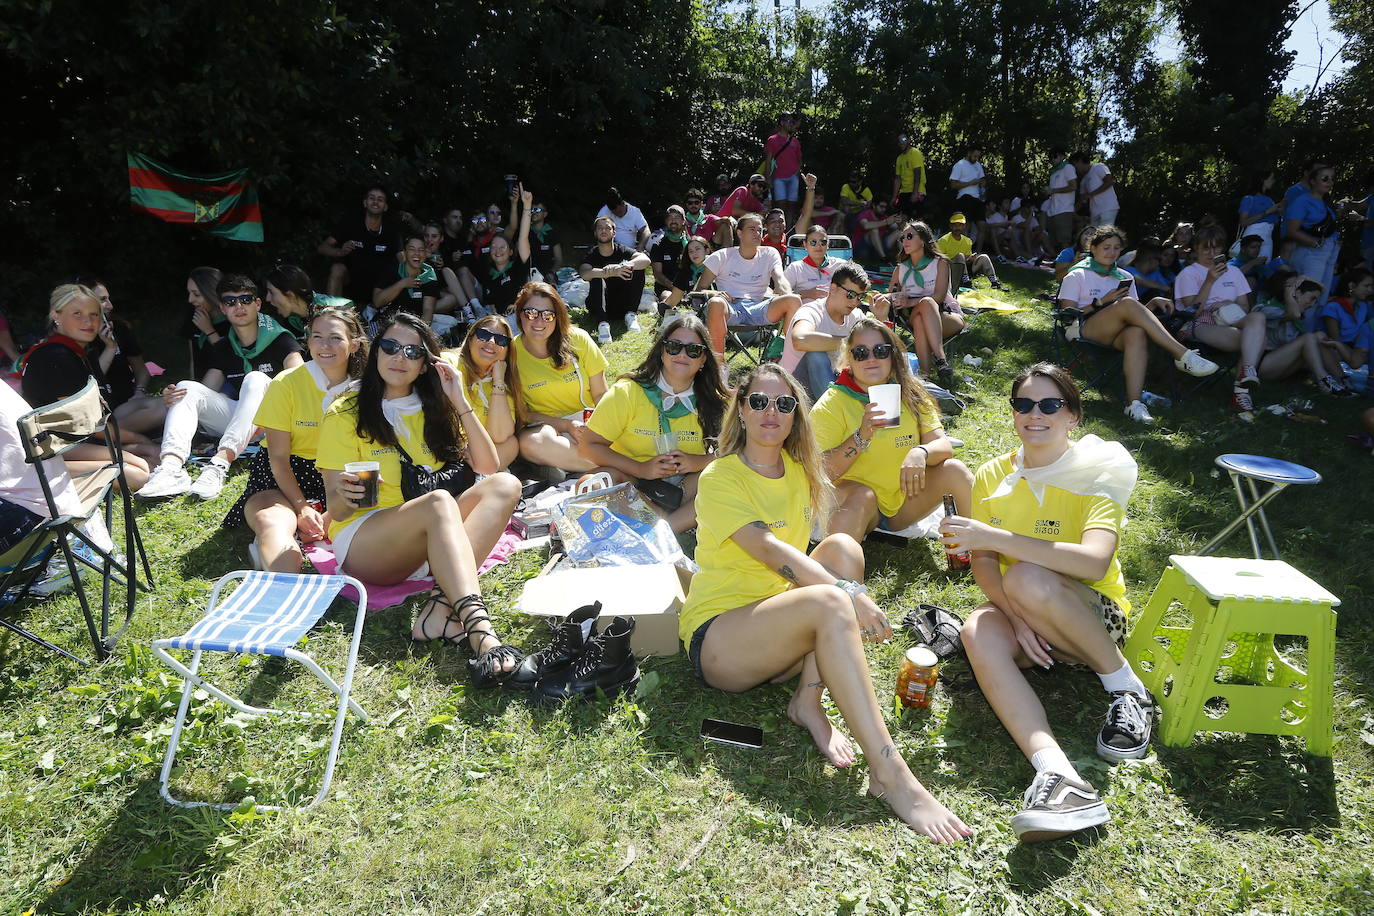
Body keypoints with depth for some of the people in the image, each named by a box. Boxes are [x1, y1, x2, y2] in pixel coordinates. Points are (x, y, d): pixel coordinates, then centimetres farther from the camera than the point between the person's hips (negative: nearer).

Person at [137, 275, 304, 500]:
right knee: (186, 387, -13)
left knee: (256, 379, -31)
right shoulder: (222, 349, 16)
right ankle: (171, 467, -37)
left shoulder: (279, 339, 0)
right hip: (235, 419, 5)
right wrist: (171, 398, -14)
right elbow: (204, 391, 8)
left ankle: (219, 465, -47)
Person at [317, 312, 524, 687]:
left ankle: (441, 606, -38)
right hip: (362, 539, -4)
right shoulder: (345, 414, 2)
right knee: (439, 501, -35)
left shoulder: (434, 409, 15)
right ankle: (481, 634, -54)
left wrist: (460, 403, -3)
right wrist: (346, 496, -27)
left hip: (431, 543, 5)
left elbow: (488, 468, 3)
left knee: (505, 485, -21)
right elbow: (337, 510, -3)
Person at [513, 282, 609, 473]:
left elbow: (600, 394, 0)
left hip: (589, 421, 0)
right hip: (546, 426, 0)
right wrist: (566, 426, -17)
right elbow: (522, 412, -3)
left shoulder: (578, 339, -3)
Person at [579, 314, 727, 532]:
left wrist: (699, 461, -21)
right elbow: (589, 445, -9)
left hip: (683, 486, 2)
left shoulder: (712, 402, 1)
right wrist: (641, 469, -21)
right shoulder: (627, 392, -7)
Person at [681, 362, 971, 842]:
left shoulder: (798, 470, 11)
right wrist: (850, 595, -32)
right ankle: (889, 773, -35)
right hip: (716, 636, -6)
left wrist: (848, 594, -7)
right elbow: (770, 551, -24)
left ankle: (808, 701, -21)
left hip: (779, 633, 7)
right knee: (828, 603, -33)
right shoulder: (720, 478, -10)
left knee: (843, 547, -18)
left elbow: (792, 557, 12)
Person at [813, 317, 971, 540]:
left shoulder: (910, 396, 2)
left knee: (953, 469, -14)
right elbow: (821, 473, -18)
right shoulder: (831, 404, -10)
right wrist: (861, 437, -30)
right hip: (857, 506, -4)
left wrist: (921, 453, -29)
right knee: (862, 494, -36)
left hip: (903, 507, 5)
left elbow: (944, 446, -6)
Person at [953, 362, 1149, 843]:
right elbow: (982, 564, -5)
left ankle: (1128, 691, -15)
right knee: (979, 631, -33)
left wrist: (994, 536, -37)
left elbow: (1094, 562, -29)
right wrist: (1015, 617, -24)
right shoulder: (993, 476, 3)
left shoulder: (1096, 474, -10)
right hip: (1017, 613, 3)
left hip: (1095, 617, -3)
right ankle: (1058, 776, -46)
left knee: (1026, 578, -36)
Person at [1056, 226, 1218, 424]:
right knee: (1128, 303, -31)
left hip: (1114, 336, 4)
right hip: (1082, 330, -4)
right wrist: (1102, 302, -8)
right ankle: (1183, 356, -34)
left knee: (1137, 332, -35)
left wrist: (1154, 303, -2)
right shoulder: (1077, 276, 12)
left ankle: (1134, 402, -49)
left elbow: (1137, 315, 18)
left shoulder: (1124, 277, 26)